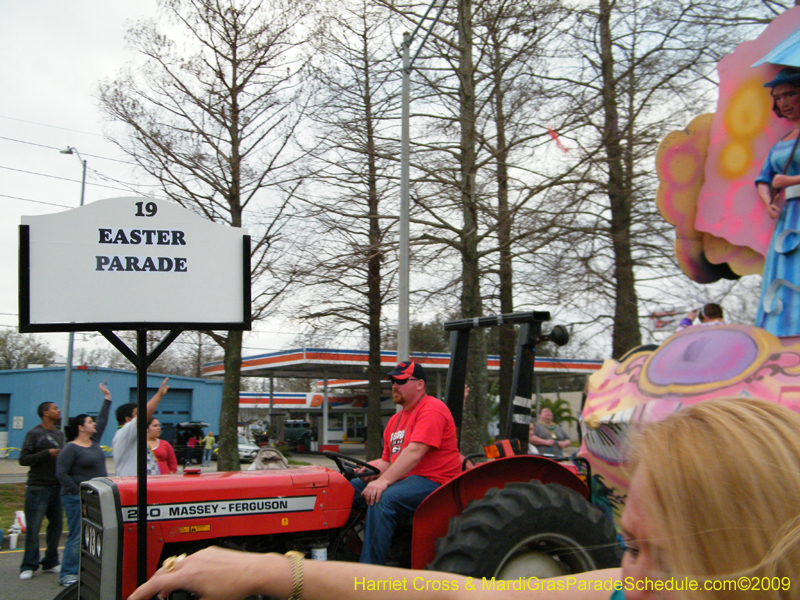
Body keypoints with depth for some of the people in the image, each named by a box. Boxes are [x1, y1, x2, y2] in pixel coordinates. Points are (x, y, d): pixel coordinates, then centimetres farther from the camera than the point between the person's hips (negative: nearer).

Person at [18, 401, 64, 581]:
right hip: (38, 487, -6)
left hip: (57, 487, 6)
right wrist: (47, 453, -17)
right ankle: (29, 566, 4)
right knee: (33, 527, -4)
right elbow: (23, 459, -11)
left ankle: (50, 562, 18)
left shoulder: (59, 434, 15)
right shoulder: (34, 434, -4)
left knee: (56, 525, 7)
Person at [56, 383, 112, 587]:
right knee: (77, 537, -5)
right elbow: (61, 473, -14)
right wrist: (78, 492, -16)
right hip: (78, 499, -8)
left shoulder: (94, 441, 12)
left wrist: (107, 398, 21)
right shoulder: (71, 449, -10)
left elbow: (102, 420, 19)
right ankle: (68, 574, 4)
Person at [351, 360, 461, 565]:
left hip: (433, 482, -9)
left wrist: (384, 480, -29)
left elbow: (414, 452, -21)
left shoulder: (432, 409, -9)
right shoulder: (396, 419, 22)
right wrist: (367, 470, -1)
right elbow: (388, 461, 22)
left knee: (382, 500, -32)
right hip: (401, 479, 10)